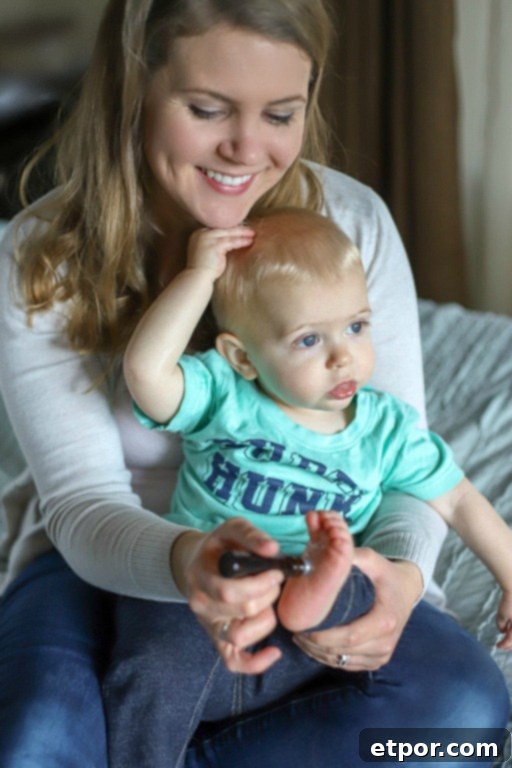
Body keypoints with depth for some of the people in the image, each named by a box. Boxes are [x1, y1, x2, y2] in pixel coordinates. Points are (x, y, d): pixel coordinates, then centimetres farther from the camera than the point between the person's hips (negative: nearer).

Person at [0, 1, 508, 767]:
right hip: (105, 562, -2)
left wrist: (403, 573, -32)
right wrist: (184, 560, -43)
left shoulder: (352, 224, -11)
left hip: (303, 558, 3)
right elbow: (84, 500, -19)